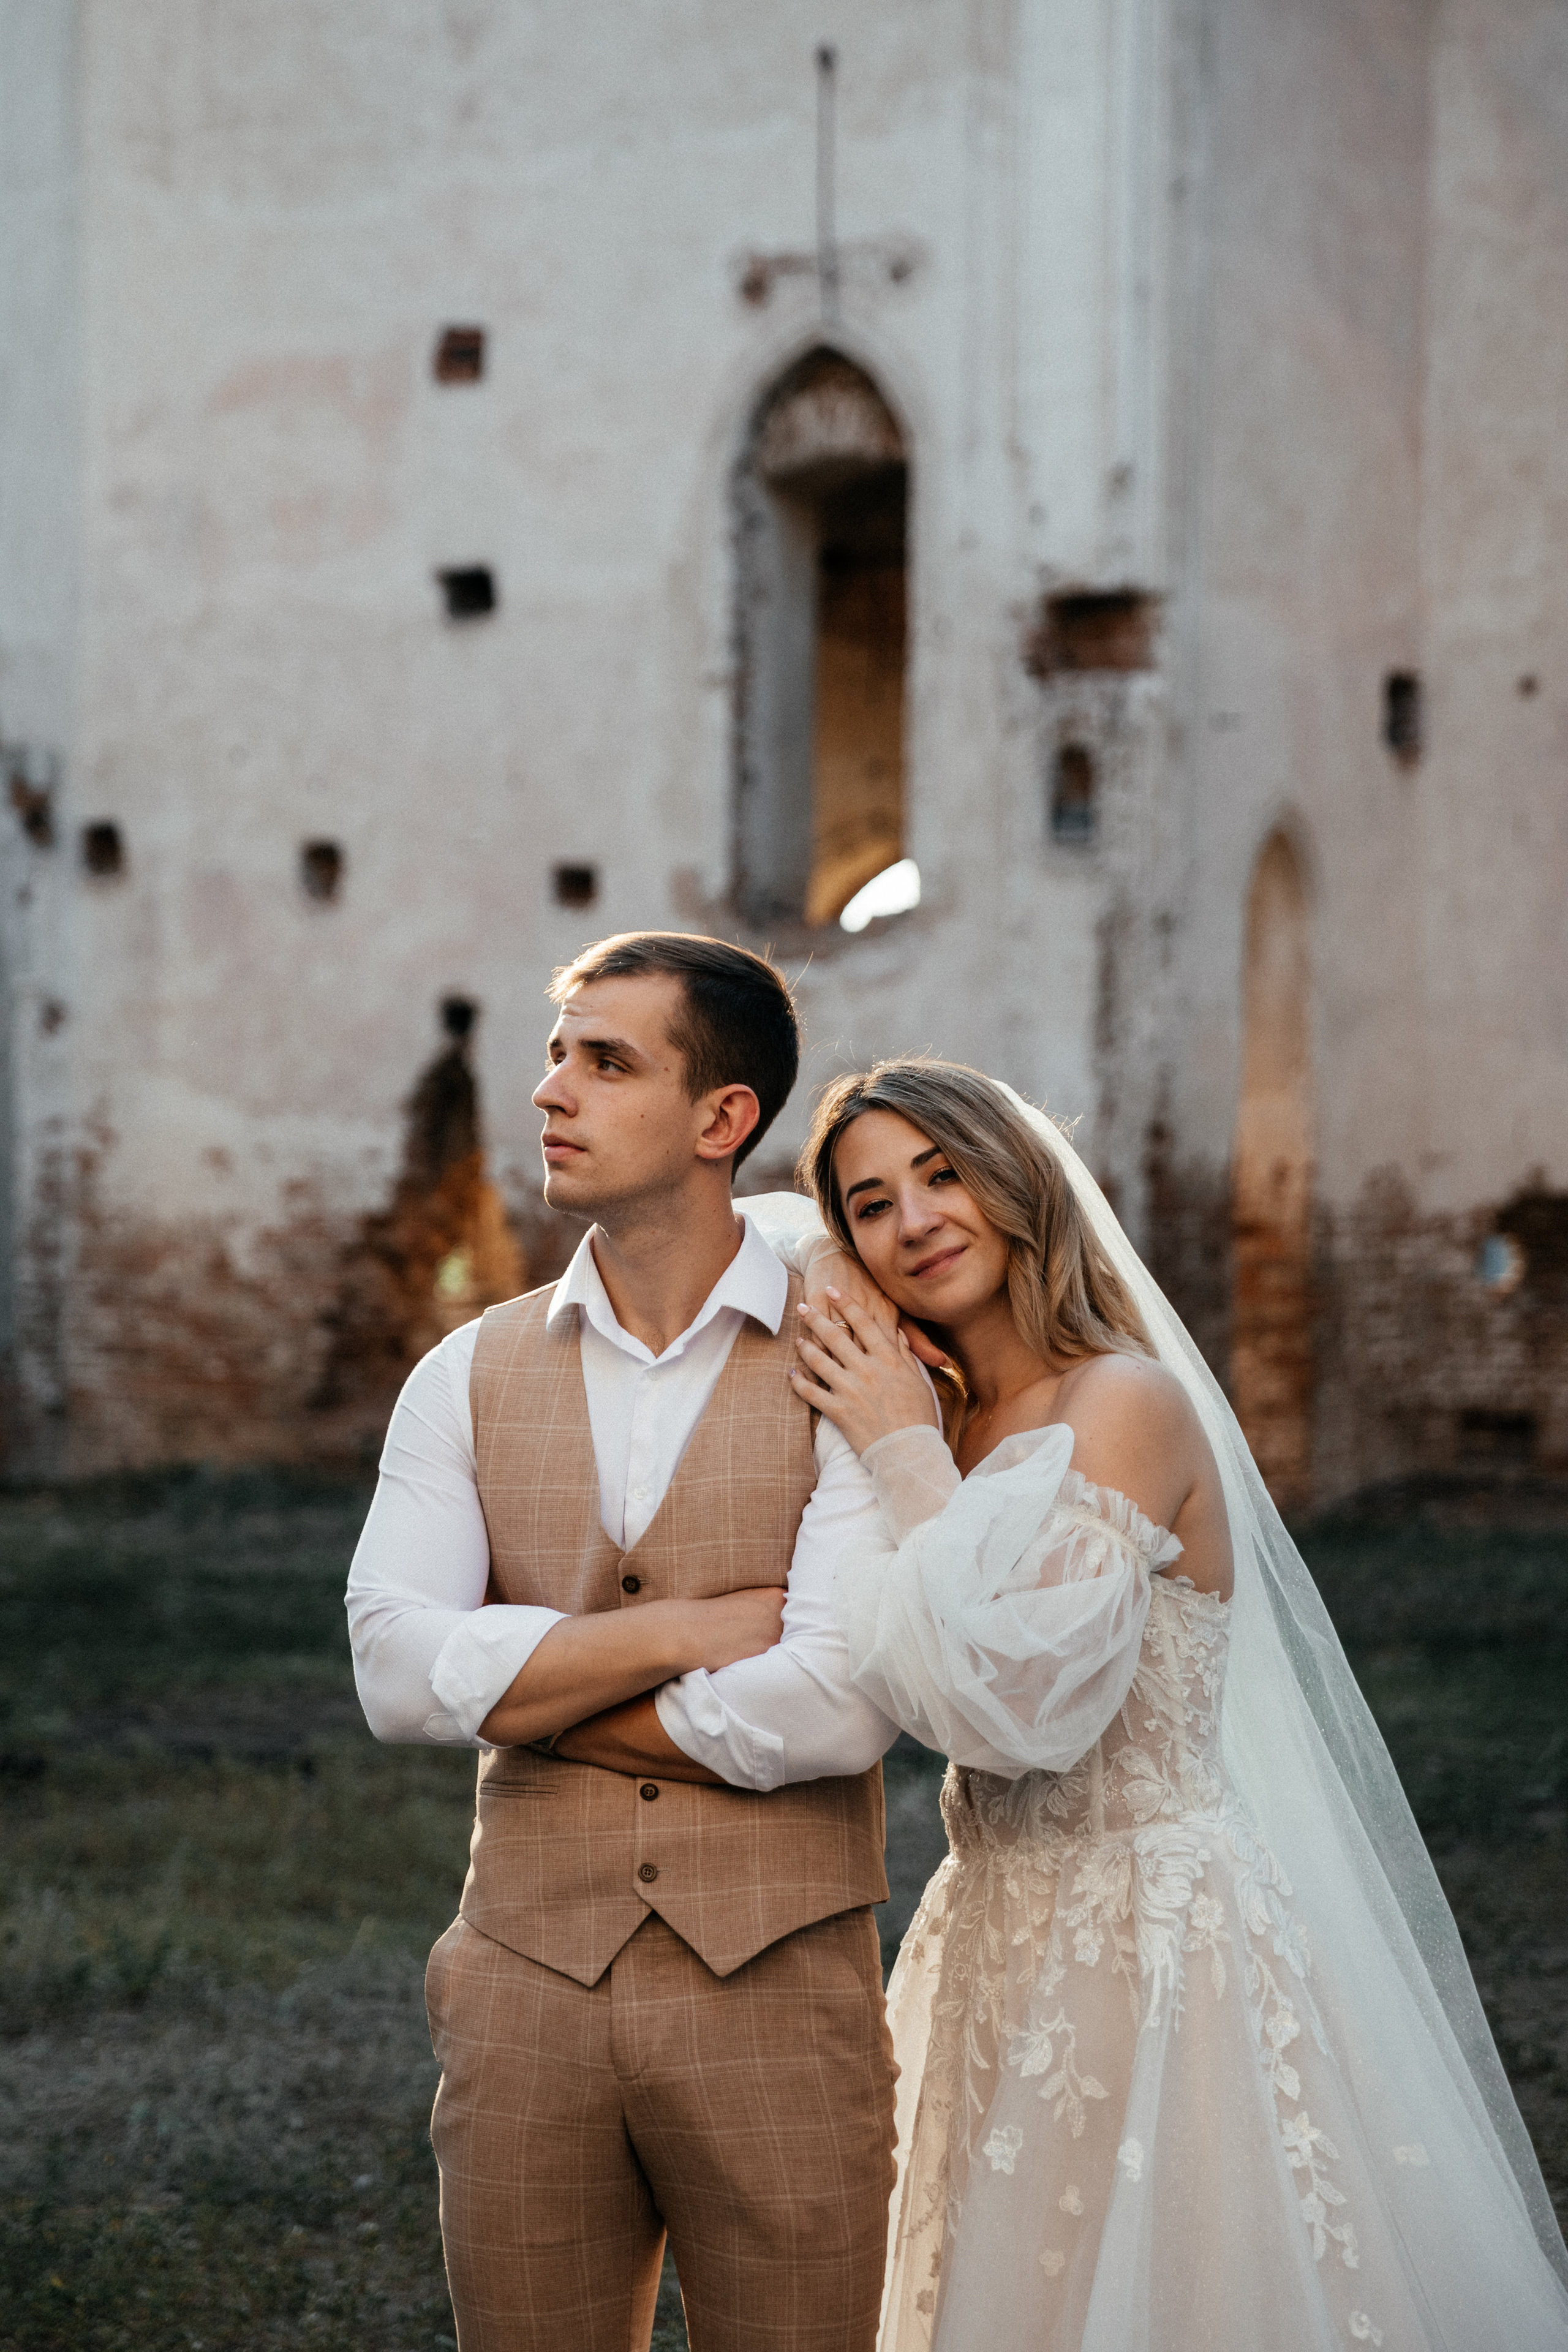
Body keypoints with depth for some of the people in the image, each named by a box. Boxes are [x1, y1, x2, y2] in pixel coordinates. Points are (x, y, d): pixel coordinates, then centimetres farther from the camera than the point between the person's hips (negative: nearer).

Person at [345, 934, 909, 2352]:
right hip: (530, 1989, 3)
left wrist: (527, 1690, -8)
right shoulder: (470, 1378, 6)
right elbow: (397, 1670, -8)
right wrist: (681, 1629, -14)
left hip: (778, 1998, -2)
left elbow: (841, 1704, -17)